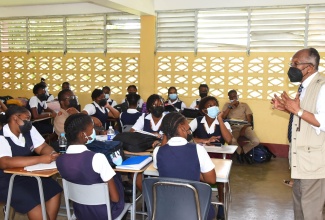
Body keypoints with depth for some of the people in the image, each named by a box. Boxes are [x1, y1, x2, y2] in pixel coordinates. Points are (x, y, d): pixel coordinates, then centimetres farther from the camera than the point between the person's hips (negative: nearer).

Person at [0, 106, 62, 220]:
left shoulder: (29, 129, 2)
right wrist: (40, 159, -40)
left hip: (29, 174, 7)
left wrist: (52, 155, -21)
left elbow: (43, 147, 4)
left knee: (54, 190, -12)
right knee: (33, 202, -25)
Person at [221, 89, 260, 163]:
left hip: (245, 126, 1)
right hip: (233, 128, -1)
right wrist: (230, 105, -8)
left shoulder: (244, 105, 13)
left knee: (256, 141, -27)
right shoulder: (227, 105, 13)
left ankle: (242, 151, 5)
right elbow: (223, 117, -4)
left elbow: (249, 119, 3)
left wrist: (244, 129, -15)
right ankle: (240, 151, 2)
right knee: (231, 141, -36)